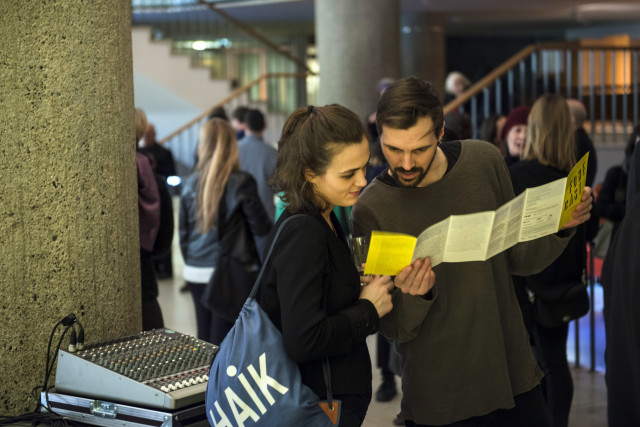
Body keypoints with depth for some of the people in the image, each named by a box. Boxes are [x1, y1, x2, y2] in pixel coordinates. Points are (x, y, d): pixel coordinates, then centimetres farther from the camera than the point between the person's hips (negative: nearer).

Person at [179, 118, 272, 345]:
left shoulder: (190, 184, 5)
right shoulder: (241, 183, -9)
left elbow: (183, 231, 12)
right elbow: (261, 228, -6)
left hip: (196, 273, 5)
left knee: (204, 338, 11)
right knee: (223, 342, -3)